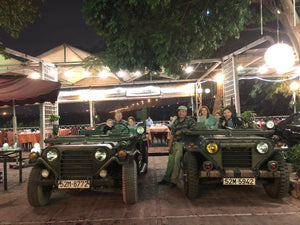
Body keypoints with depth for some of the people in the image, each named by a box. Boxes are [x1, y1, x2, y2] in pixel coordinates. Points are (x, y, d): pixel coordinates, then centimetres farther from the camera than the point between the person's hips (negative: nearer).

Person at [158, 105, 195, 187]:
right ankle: (166, 179, 20)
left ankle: (174, 181, -5)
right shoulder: (175, 122, 13)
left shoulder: (190, 120, -1)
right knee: (171, 160, 9)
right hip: (175, 143, 6)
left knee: (177, 160, -14)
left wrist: (182, 131, -17)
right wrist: (170, 146, 7)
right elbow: (172, 135, 14)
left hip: (183, 144, -5)